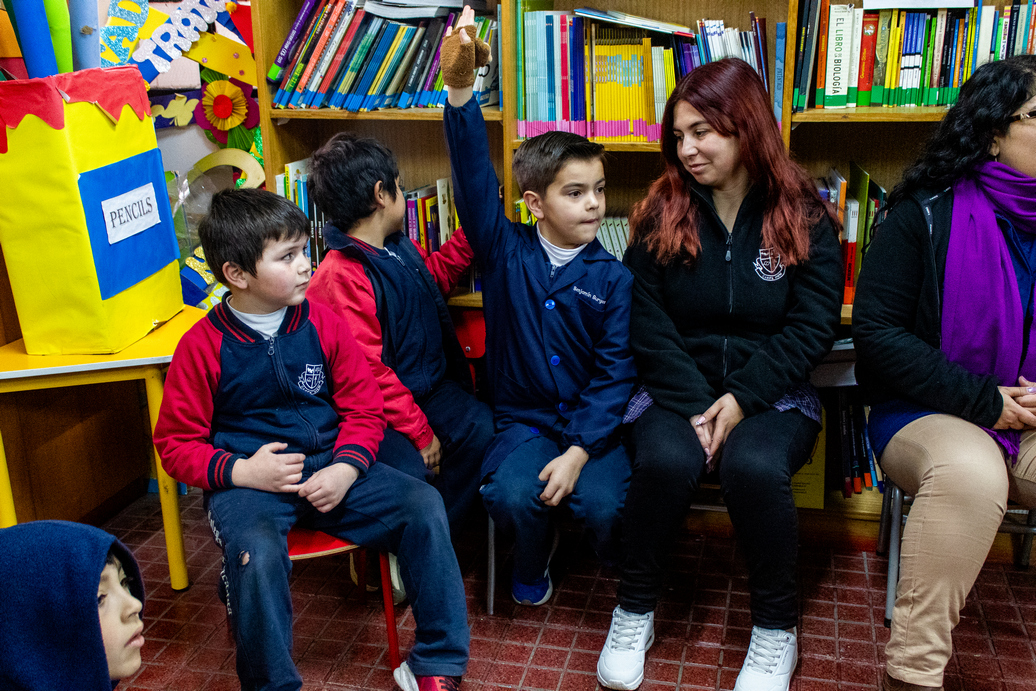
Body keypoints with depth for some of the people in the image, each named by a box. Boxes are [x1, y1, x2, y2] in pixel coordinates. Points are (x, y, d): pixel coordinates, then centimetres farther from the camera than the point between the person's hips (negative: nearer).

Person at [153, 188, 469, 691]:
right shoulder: (202, 346, -4)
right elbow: (177, 443, 1)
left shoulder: (323, 324, 3)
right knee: (256, 554, -35)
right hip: (248, 479, -3)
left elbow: (365, 408, 7)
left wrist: (345, 469, -11)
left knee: (423, 506, -16)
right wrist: (240, 471, -16)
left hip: (328, 465, 3)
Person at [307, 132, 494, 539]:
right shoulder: (340, 278, -20)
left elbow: (437, 273, 34)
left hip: (430, 386, 8)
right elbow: (367, 374, -21)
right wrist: (420, 432, -19)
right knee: (409, 469, -30)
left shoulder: (399, 247, 9)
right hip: (382, 410, -8)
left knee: (480, 428, -16)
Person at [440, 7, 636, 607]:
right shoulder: (506, 252, -1)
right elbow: (473, 177, -15)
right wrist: (460, 88, -31)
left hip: (593, 423, 0)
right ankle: (534, 559, 12)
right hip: (523, 418, 1)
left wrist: (578, 451, -19)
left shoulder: (612, 278, -3)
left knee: (604, 502, -26)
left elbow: (615, 372, -7)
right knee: (511, 494, -27)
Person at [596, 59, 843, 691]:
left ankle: (776, 628, -7)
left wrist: (741, 399, -16)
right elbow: (648, 324, -1)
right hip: (676, 390, 1)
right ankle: (635, 610, -5)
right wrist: (696, 407, -14)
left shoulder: (805, 217, 2)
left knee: (753, 467, -32)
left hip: (774, 394, 0)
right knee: (665, 461, -31)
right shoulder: (661, 215, 4)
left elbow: (812, 327, -3)